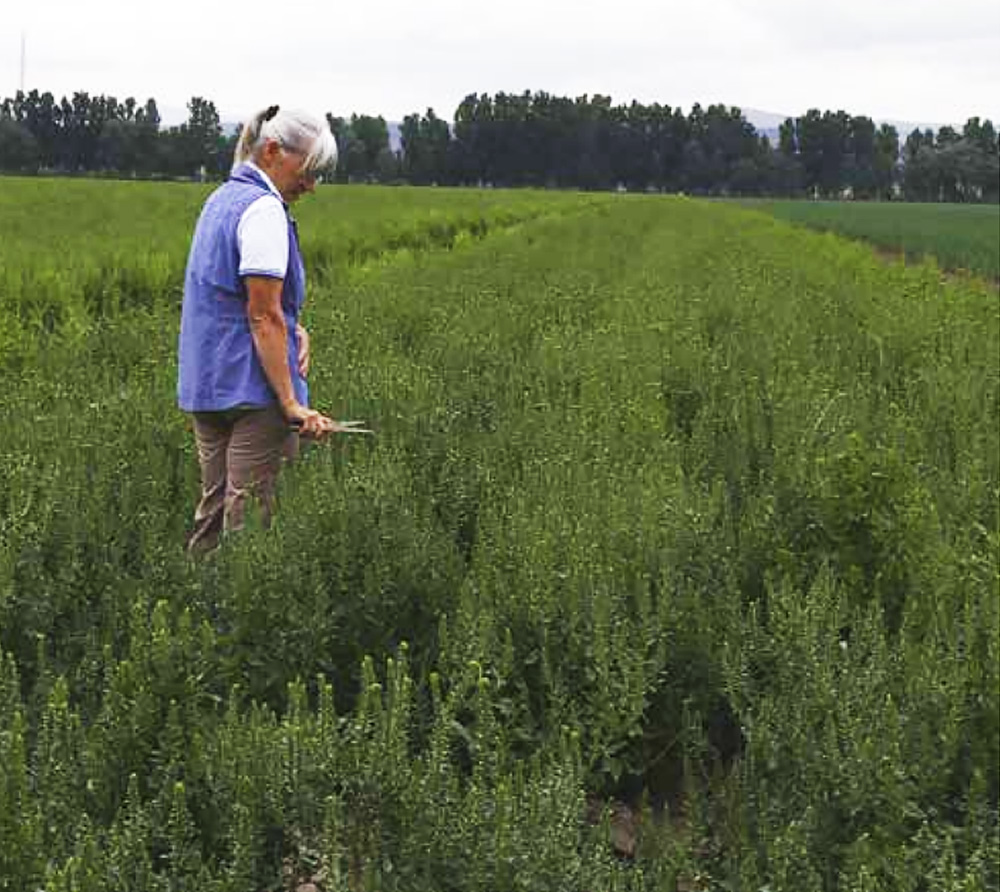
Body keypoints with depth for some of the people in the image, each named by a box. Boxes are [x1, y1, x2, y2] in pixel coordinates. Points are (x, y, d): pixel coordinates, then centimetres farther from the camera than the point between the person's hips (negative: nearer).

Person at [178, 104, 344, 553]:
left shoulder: (222, 198, 17)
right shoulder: (263, 209, -13)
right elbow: (263, 315, -17)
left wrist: (294, 328, 7)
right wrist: (292, 404, -17)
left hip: (204, 383, 9)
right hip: (251, 389, -9)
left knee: (214, 507, 12)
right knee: (251, 516, -6)